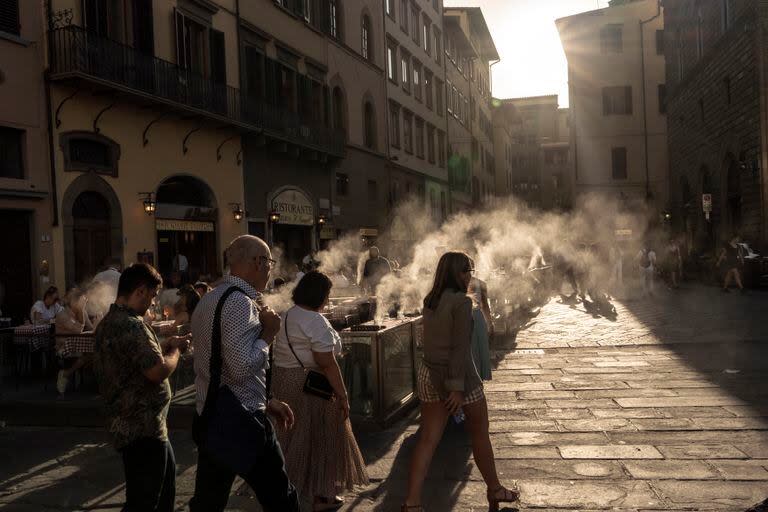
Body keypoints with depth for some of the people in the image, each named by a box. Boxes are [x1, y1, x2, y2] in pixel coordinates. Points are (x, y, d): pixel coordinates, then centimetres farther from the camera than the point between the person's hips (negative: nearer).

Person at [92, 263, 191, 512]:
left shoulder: (107, 323, 11)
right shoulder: (131, 325, -23)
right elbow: (158, 371, -27)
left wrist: (165, 346, 11)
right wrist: (175, 348, -9)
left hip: (126, 423, 11)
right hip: (143, 428, -11)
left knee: (167, 474, 27)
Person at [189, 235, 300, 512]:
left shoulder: (208, 300, 13)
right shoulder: (240, 302, -17)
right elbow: (241, 368, -27)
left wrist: (265, 401, 19)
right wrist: (268, 334, -10)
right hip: (242, 424, -9)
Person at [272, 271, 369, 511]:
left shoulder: (286, 316, 9)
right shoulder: (316, 322, -19)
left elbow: (284, 352, 12)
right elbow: (327, 364, -22)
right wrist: (342, 395, -18)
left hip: (283, 381, 9)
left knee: (292, 436, 20)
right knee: (320, 437, 5)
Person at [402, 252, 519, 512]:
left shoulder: (430, 300, 6)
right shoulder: (462, 302, -16)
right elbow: (460, 347, -19)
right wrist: (458, 387, -19)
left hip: (428, 373, 6)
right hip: (458, 374, -6)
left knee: (428, 439, 6)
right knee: (480, 434, 14)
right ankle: (495, 490, 31)